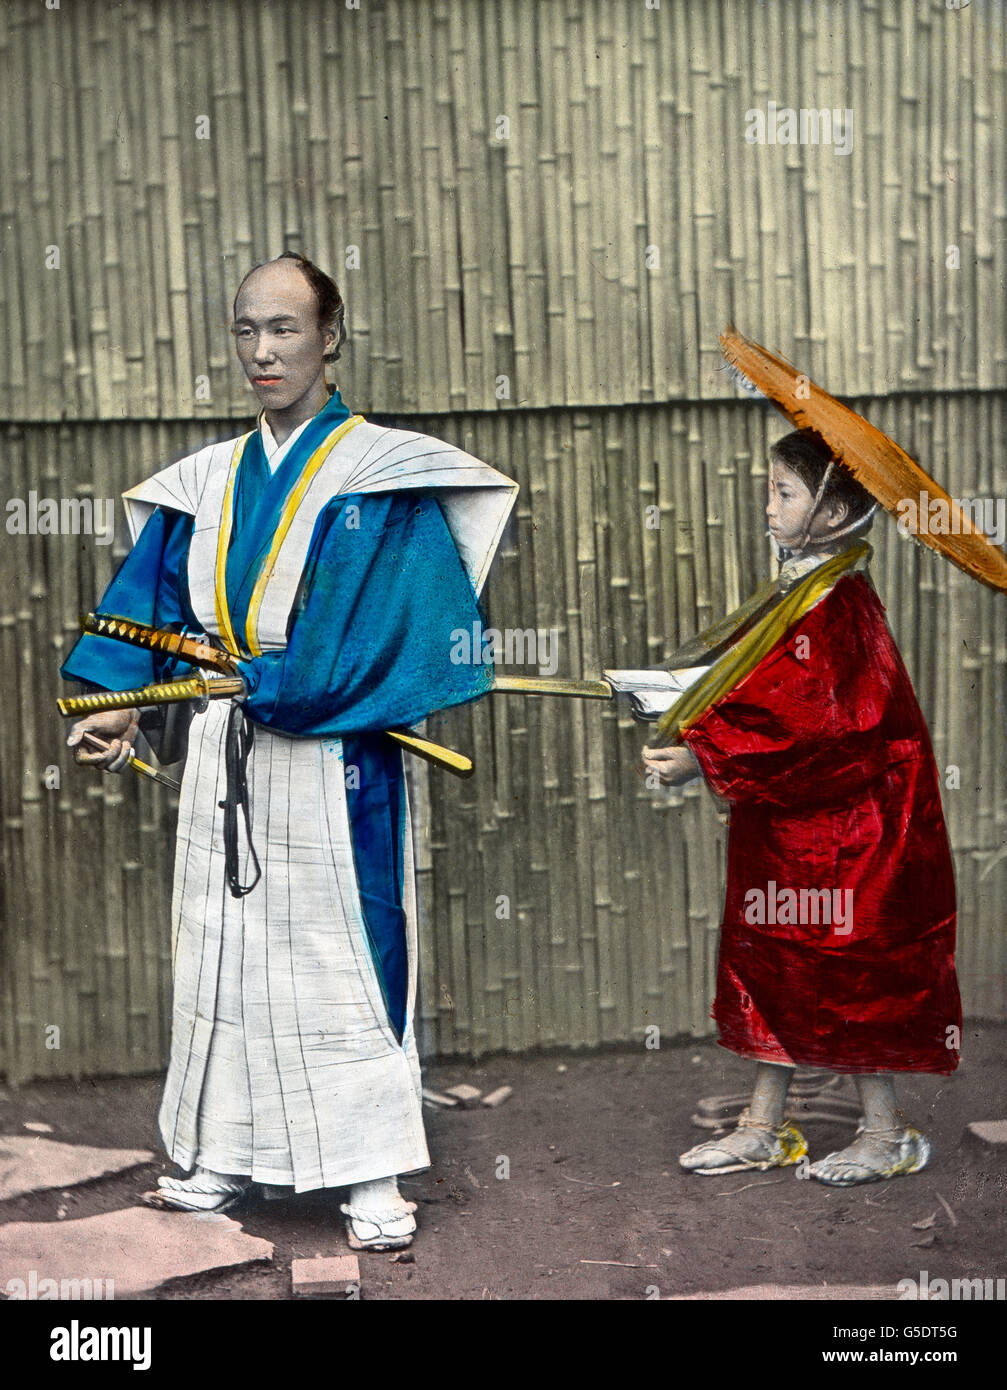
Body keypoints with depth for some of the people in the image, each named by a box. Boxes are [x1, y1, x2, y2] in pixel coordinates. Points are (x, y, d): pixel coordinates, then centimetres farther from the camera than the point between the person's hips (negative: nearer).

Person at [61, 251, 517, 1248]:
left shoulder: (382, 475, -4)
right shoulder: (207, 483, 12)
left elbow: (395, 617, -14)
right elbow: (151, 601, 10)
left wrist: (282, 683, -18)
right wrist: (117, 702, -4)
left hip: (331, 753, -5)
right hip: (222, 754, 6)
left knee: (344, 953, -1)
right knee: (221, 953, 12)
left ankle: (372, 1177, 9)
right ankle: (226, 1155, 27)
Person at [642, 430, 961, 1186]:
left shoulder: (838, 605, -20)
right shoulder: (800, 592, 10)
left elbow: (811, 726, -26)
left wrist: (705, 759, -24)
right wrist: (692, 719, 6)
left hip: (844, 824, -9)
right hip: (786, 822, 10)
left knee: (849, 969, 2)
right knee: (770, 961, 13)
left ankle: (887, 1131, 18)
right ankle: (764, 1125, 24)